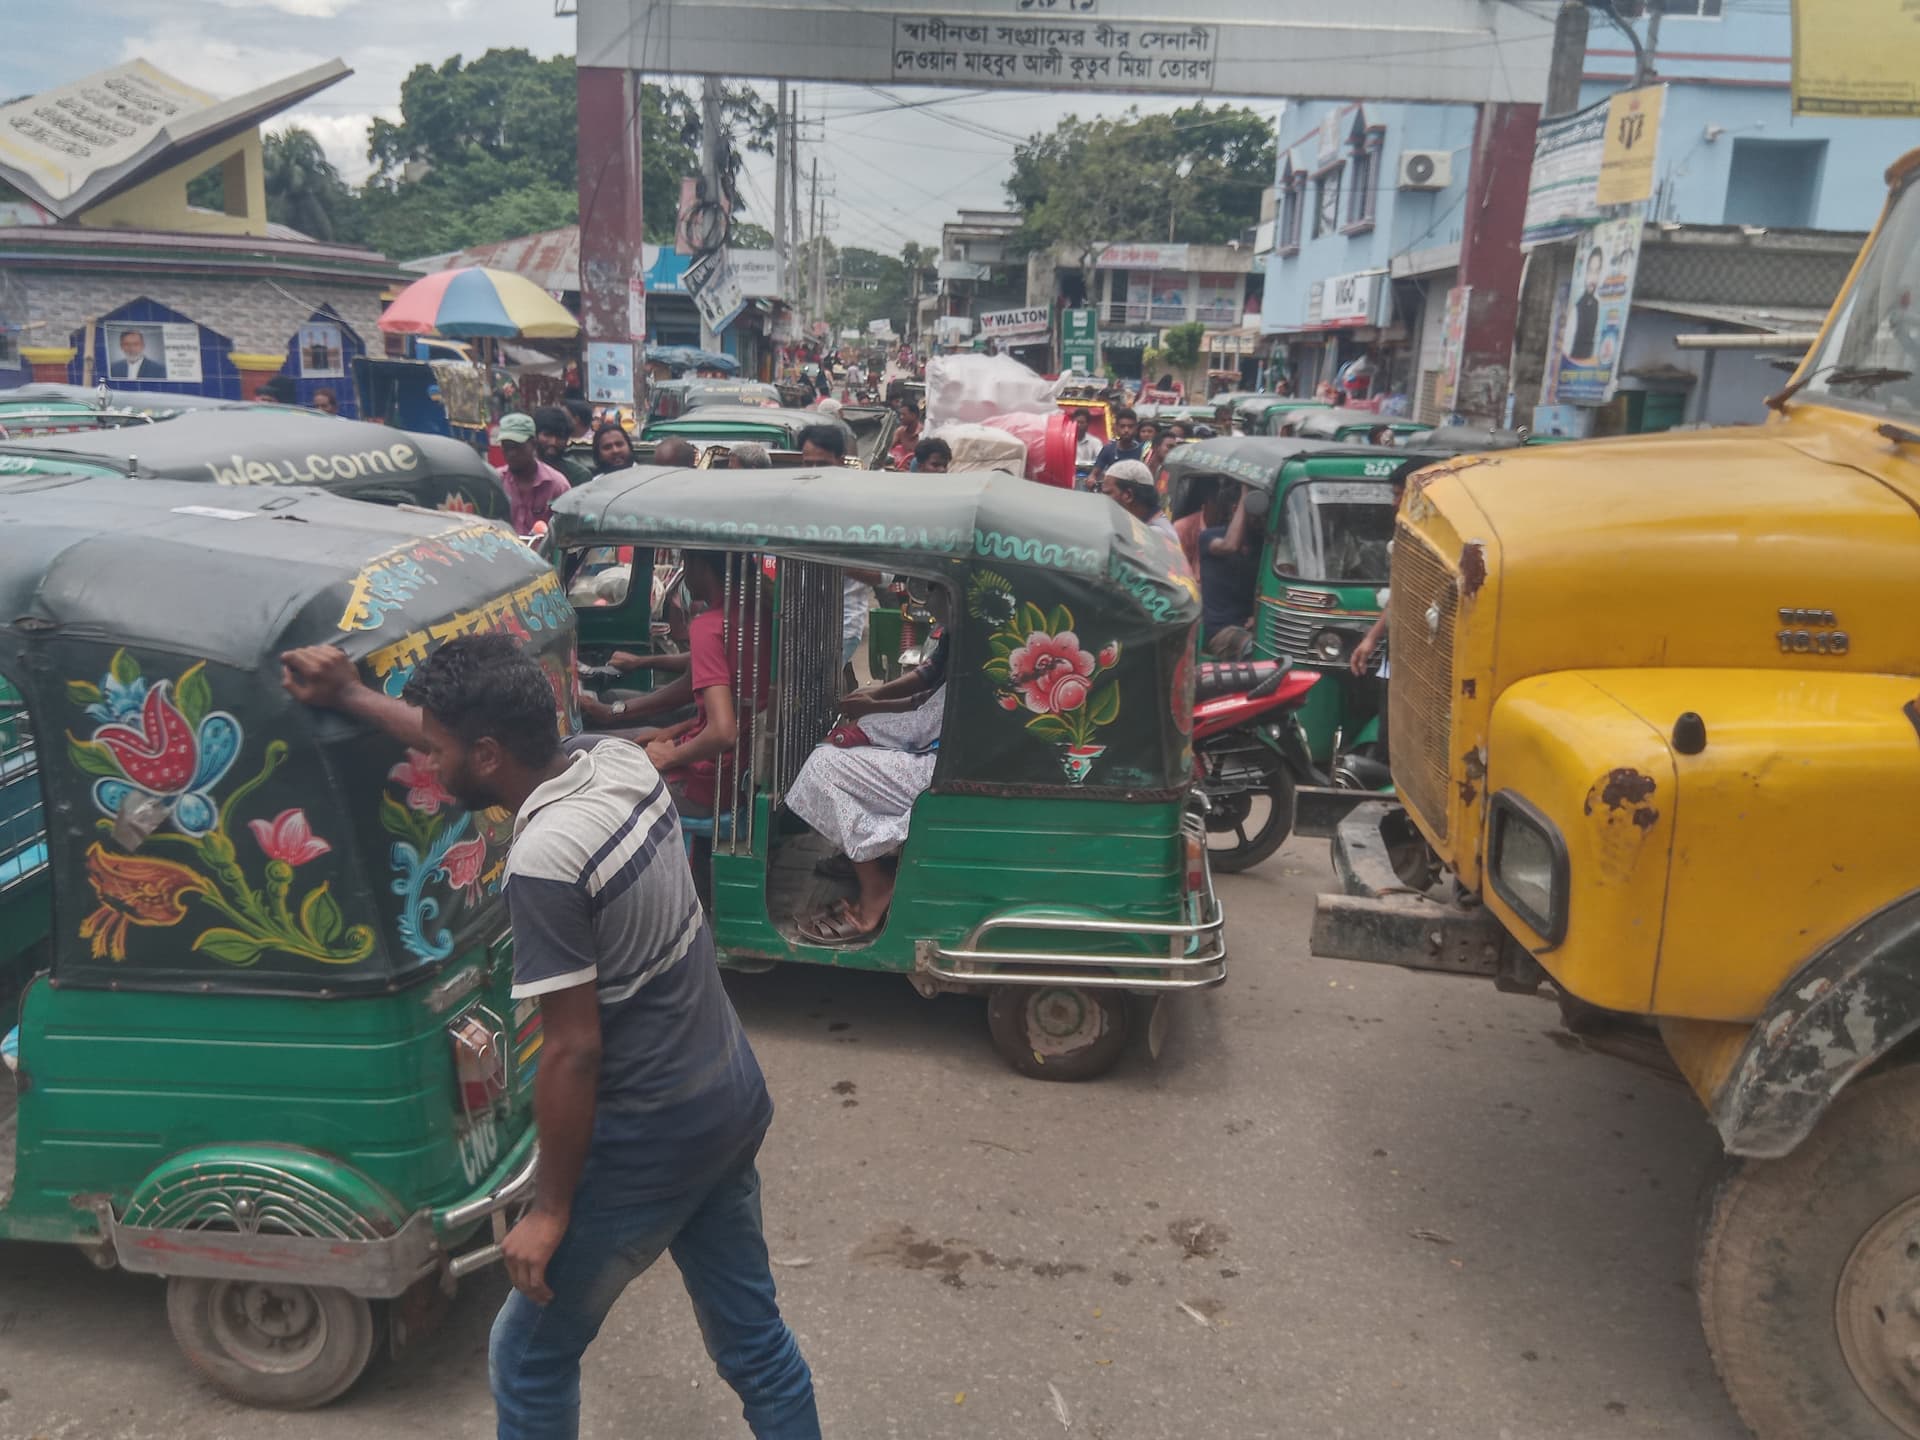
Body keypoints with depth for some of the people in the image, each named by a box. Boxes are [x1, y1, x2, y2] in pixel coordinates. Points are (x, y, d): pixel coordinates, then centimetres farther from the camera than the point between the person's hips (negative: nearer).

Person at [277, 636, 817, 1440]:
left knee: (530, 1357, 16)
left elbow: (573, 1051, -23)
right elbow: (478, 744, 15)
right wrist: (350, 699, 21)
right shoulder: (618, 761, -3)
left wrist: (549, 1210, -12)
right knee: (752, 1335, 21)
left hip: (647, 1138, -8)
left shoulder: (543, 862, -26)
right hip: (730, 1098, 8)